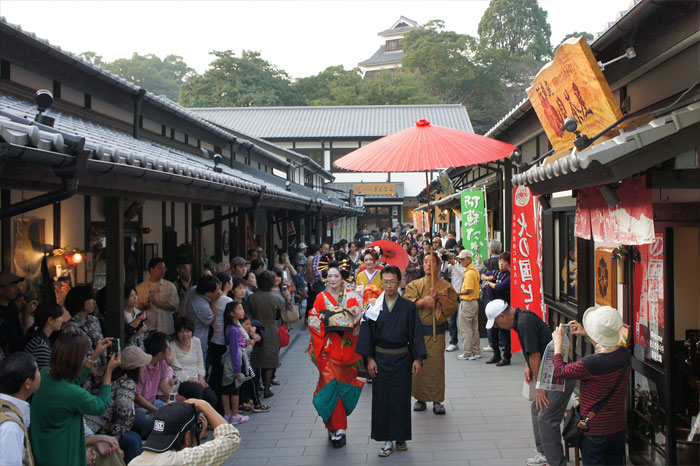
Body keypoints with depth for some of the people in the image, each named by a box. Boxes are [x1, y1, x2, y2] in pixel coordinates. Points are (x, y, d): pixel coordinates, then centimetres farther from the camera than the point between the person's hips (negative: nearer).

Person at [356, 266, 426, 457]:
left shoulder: (408, 307, -2)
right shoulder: (374, 306, 0)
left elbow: (416, 333, 0)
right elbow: (367, 333, 1)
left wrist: (417, 358, -6)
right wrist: (369, 359, -4)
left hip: (402, 358, -1)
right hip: (380, 358, 1)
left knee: (401, 398, 4)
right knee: (382, 398, 3)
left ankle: (401, 437, 19)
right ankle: (387, 440, 13)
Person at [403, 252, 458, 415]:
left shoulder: (445, 286, 6)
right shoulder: (414, 284, 7)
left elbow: (452, 306, -4)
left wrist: (439, 298, -17)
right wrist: (423, 301, -20)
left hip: (437, 331, -1)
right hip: (418, 329, 1)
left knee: (437, 365, -1)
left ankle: (437, 400, 8)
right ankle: (420, 397, 14)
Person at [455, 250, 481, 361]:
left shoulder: (469, 272, -20)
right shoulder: (474, 269, 11)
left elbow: (469, 290, -25)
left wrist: (457, 293, -15)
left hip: (467, 303, -10)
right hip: (474, 301, 10)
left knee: (465, 329, -1)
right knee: (474, 328, 14)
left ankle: (467, 353, 4)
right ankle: (475, 351, 21)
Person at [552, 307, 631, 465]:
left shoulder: (590, 363, -30)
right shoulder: (624, 354, -9)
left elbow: (559, 371, -12)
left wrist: (558, 343, 0)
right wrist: (586, 334, 20)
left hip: (594, 432, -6)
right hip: (618, 427, 6)